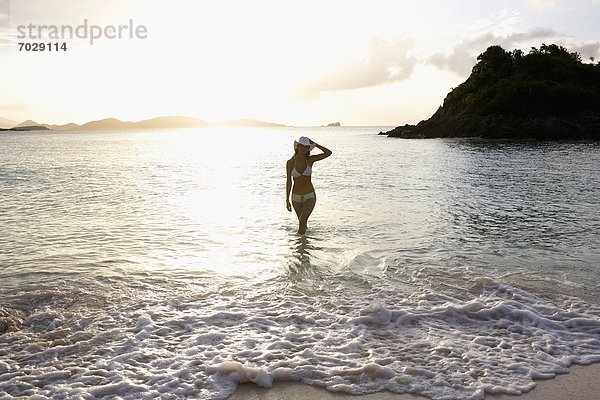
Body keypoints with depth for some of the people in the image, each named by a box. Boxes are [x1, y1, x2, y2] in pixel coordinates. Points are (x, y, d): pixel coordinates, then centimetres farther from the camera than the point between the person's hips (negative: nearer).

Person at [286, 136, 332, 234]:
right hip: (296, 196, 1)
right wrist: (287, 200, -3)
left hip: (310, 195, -1)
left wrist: (314, 144, -7)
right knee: (302, 222, 15)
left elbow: (328, 153, -12)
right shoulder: (290, 162, -6)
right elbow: (288, 182, -2)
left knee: (302, 220, -20)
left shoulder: (310, 160, -5)